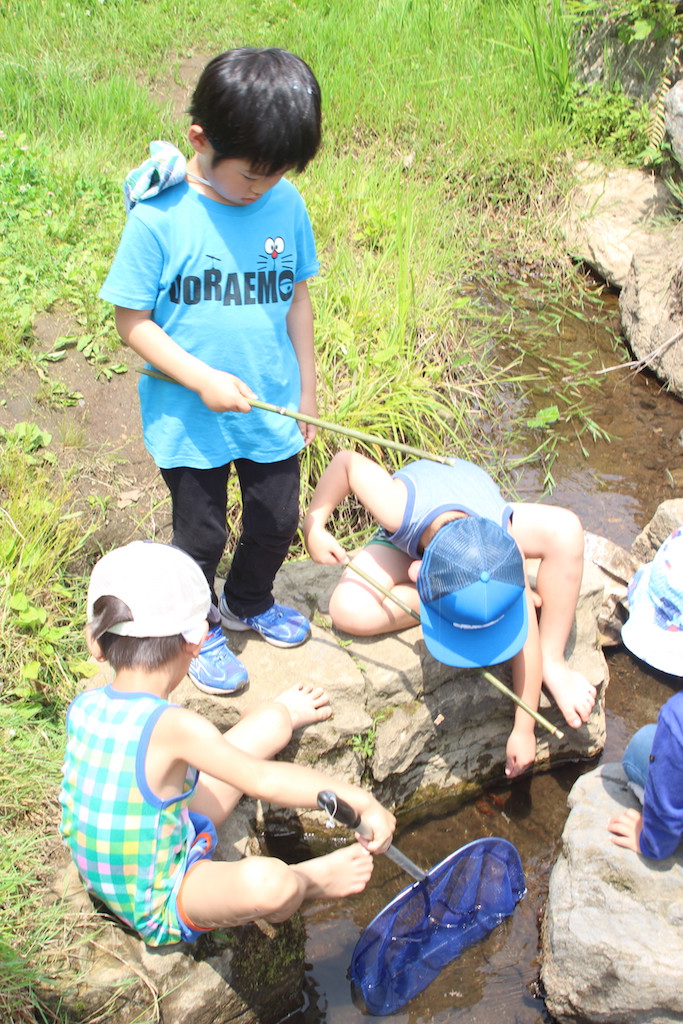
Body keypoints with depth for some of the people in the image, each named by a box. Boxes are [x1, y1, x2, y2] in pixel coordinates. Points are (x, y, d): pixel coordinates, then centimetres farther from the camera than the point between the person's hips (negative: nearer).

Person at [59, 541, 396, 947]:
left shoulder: (83, 706, -10)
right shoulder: (174, 726, -33)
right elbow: (263, 780, -28)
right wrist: (362, 800, -20)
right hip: (160, 908, -7)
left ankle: (282, 717, 43)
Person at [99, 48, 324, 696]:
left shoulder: (285, 204, -6)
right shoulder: (158, 216, -19)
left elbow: (295, 299, 5)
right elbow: (132, 322, -13)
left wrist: (307, 389, 8)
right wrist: (203, 378, -22)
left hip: (273, 412, 4)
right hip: (189, 419, -4)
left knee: (276, 522, 19)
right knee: (201, 537, 11)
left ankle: (248, 603, 49)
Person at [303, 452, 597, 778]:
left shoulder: (503, 544, -40)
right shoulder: (400, 509, -47)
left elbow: (523, 639, -28)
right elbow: (348, 460, -28)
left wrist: (524, 729, -21)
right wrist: (314, 525, -30)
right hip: (406, 540, 0)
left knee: (566, 529, -31)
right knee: (348, 610, -33)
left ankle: (553, 663, -16)